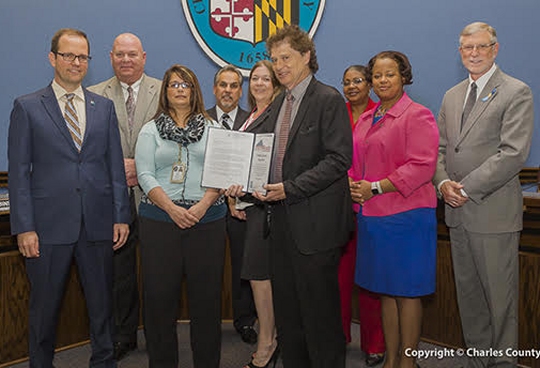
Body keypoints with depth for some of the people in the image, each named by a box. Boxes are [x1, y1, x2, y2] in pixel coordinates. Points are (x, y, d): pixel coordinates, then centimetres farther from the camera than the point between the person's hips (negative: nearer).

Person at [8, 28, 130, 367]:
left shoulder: (104, 107, 10)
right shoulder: (27, 107, 2)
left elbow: (115, 165, 8)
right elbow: (19, 171, -1)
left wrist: (121, 216, 2)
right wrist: (24, 227, -7)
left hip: (98, 224, 2)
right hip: (49, 225, -2)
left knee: (102, 302, 12)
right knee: (45, 307, 11)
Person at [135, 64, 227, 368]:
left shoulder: (212, 128, 11)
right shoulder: (151, 130, 9)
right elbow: (145, 175, 0)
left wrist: (203, 205, -12)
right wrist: (171, 208, -13)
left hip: (207, 218, 0)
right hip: (160, 219, 0)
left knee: (206, 292, 3)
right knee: (160, 292, 3)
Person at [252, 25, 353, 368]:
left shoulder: (329, 99, -8)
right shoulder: (279, 102, 16)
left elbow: (339, 159, -16)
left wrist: (290, 188, -19)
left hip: (315, 221, -7)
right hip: (283, 218, 8)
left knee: (319, 309, 4)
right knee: (286, 308, 15)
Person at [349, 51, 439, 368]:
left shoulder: (418, 115, -6)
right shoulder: (365, 120, 15)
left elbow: (422, 166, -16)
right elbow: (356, 162, 20)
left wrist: (375, 188, -17)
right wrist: (353, 184, -2)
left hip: (406, 216, -7)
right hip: (372, 215, 7)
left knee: (407, 291, 3)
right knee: (386, 291, 14)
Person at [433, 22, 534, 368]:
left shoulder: (517, 92, -5)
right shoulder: (452, 96, 15)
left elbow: (514, 153, -15)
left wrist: (467, 188, -17)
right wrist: (443, 182, -5)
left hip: (494, 212, -6)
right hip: (458, 211, 6)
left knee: (500, 295, 5)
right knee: (468, 291, 15)